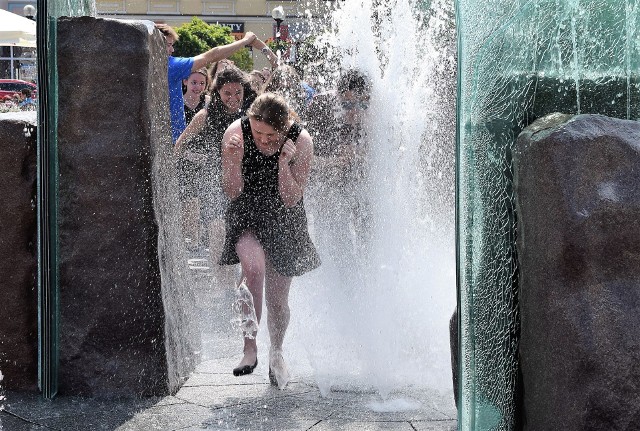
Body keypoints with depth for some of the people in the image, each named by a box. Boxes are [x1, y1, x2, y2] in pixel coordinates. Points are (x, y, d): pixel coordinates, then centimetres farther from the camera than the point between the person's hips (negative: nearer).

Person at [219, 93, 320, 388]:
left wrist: (284, 163, -31)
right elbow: (232, 193, -14)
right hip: (246, 213, -1)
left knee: (278, 299, 7)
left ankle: (276, 353, 35)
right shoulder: (236, 133, -19)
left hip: (283, 220, 1)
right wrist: (233, 160, -31)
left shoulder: (301, 141, -20)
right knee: (254, 268, -31)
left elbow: (291, 200, -17)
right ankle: (250, 346, -16)